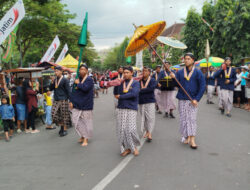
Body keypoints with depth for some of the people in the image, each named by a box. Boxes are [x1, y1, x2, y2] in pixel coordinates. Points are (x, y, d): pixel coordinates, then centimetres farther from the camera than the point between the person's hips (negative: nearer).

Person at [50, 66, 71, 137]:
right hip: (56, 100, 6)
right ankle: (61, 126, 25)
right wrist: (52, 83, -5)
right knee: (54, 114, 3)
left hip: (63, 100, -6)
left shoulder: (65, 80, -6)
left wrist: (68, 99, -9)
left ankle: (65, 130, 13)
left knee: (64, 115, 2)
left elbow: (68, 90, -6)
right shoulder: (55, 80, 11)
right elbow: (51, 89, 12)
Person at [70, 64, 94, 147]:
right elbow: (73, 90, 13)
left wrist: (78, 83, -10)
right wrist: (71, 101, 7)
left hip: (86, 105, -5)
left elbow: (85, 88, -26)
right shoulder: (78, 79, 10)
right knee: (75, 119, 2)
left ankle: (86, 138, 16)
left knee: (86, 122, 2)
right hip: (77, 104, 5)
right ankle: (82, 135, 20)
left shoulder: (89, 79, -8)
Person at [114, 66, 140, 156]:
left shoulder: (135, 83, 0)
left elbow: (134, 94, -15)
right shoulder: (121, 82, 10)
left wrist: (120, 96, -10)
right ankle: (127, 148, 17)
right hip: (121, 108, 4)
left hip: (131, 109, -3)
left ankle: (134, 147, 16)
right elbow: (116, 94, 1)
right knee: (121, 129, 2)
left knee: (130, 129, -9)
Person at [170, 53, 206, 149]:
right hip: (182, 99, 2)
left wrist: (197, 99, -12)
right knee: (184, 118, 5)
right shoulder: (180, 72, 7)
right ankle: (186, 136, 17)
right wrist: (174, 78, -17)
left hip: (193, 100, -2)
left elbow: (202, 86, -3)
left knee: (192, 119, -4)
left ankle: (192, 139, -5)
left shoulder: (197, 72, -1)